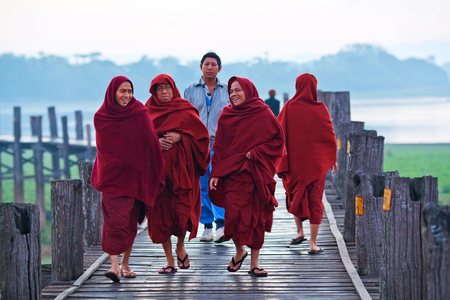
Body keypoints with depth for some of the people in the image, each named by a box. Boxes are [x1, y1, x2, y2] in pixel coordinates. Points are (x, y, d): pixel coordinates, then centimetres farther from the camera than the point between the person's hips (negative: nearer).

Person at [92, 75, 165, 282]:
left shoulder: (141, 114, 0)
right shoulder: (101, 117, 2)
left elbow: (151, 145, 1)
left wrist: (155, 176, -2)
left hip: (135, 175, 1)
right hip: (112, 176, -1)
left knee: (131, 221, 9)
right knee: (115, 220, -13)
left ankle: (125, 263, 22)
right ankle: (114, 265, -19)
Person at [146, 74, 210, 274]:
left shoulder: (185, 110, 5)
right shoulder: (148, 112, 11)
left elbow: (201, 134, 3)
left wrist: (179, 137, -11)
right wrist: (156, 142, -9)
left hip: (181, 167, -2)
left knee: (181, 210, -10)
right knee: (160, 212, -2)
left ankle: (180, 247, 20)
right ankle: (169, 261, 7)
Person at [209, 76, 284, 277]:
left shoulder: (263, 114, 1)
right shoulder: (226, 116, 7)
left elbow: (278, 139, 2)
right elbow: (219, 147, 8)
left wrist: (256, 152, -10)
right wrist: (216, 174, 0)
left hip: (257, 174, -1)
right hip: (232, 173, 1)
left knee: (257, 218, 1)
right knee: (234, 215, -11)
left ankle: (254, 263, 11)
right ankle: (239, 251, 16)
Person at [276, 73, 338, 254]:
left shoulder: (289, 108, -6)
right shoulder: (320, 109, -7)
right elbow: (330, 135, -2)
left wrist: (281, 162, 4)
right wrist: (333, 159, 10)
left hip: (294, 161, 1)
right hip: (317, 161, -1)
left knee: (295, 195, 23)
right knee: (315, 200, 4)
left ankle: (299, 231, 27)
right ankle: (313, 243, 1)